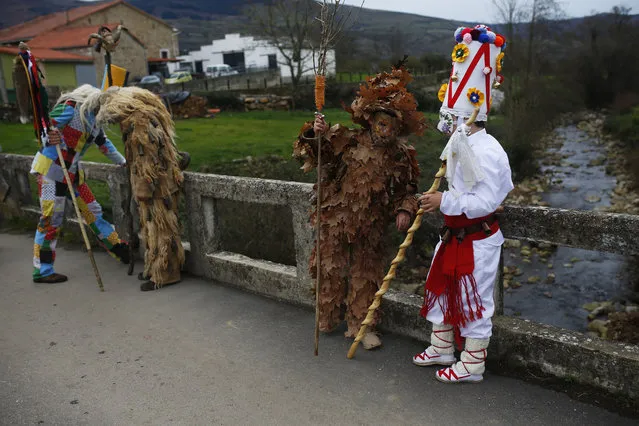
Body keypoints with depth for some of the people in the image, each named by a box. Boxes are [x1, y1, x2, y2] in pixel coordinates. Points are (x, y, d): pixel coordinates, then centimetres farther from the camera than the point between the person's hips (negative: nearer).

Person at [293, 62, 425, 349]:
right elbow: (309, 154, -10)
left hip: (371, 227, 1)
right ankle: (327, 320, 34)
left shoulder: (401, 156, -1)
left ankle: (361, 325, 26)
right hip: (337, 220, -1)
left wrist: (404, 210, -10)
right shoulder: (346, 141, -8)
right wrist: (315, 135, -29)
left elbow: (406, 190, 9)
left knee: (366, 274, 10)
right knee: (332, 269, 12)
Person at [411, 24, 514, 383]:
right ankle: (442, 348, 38)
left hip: (478, 241, -10)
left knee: (474, 301, 5)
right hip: (455, 236, 10)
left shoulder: (486, 151, -23)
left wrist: (445, 202, -25)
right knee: (441, 290, 19)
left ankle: (473, 364, 23)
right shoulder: (461, 145, 8)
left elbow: (486, 201, -28)